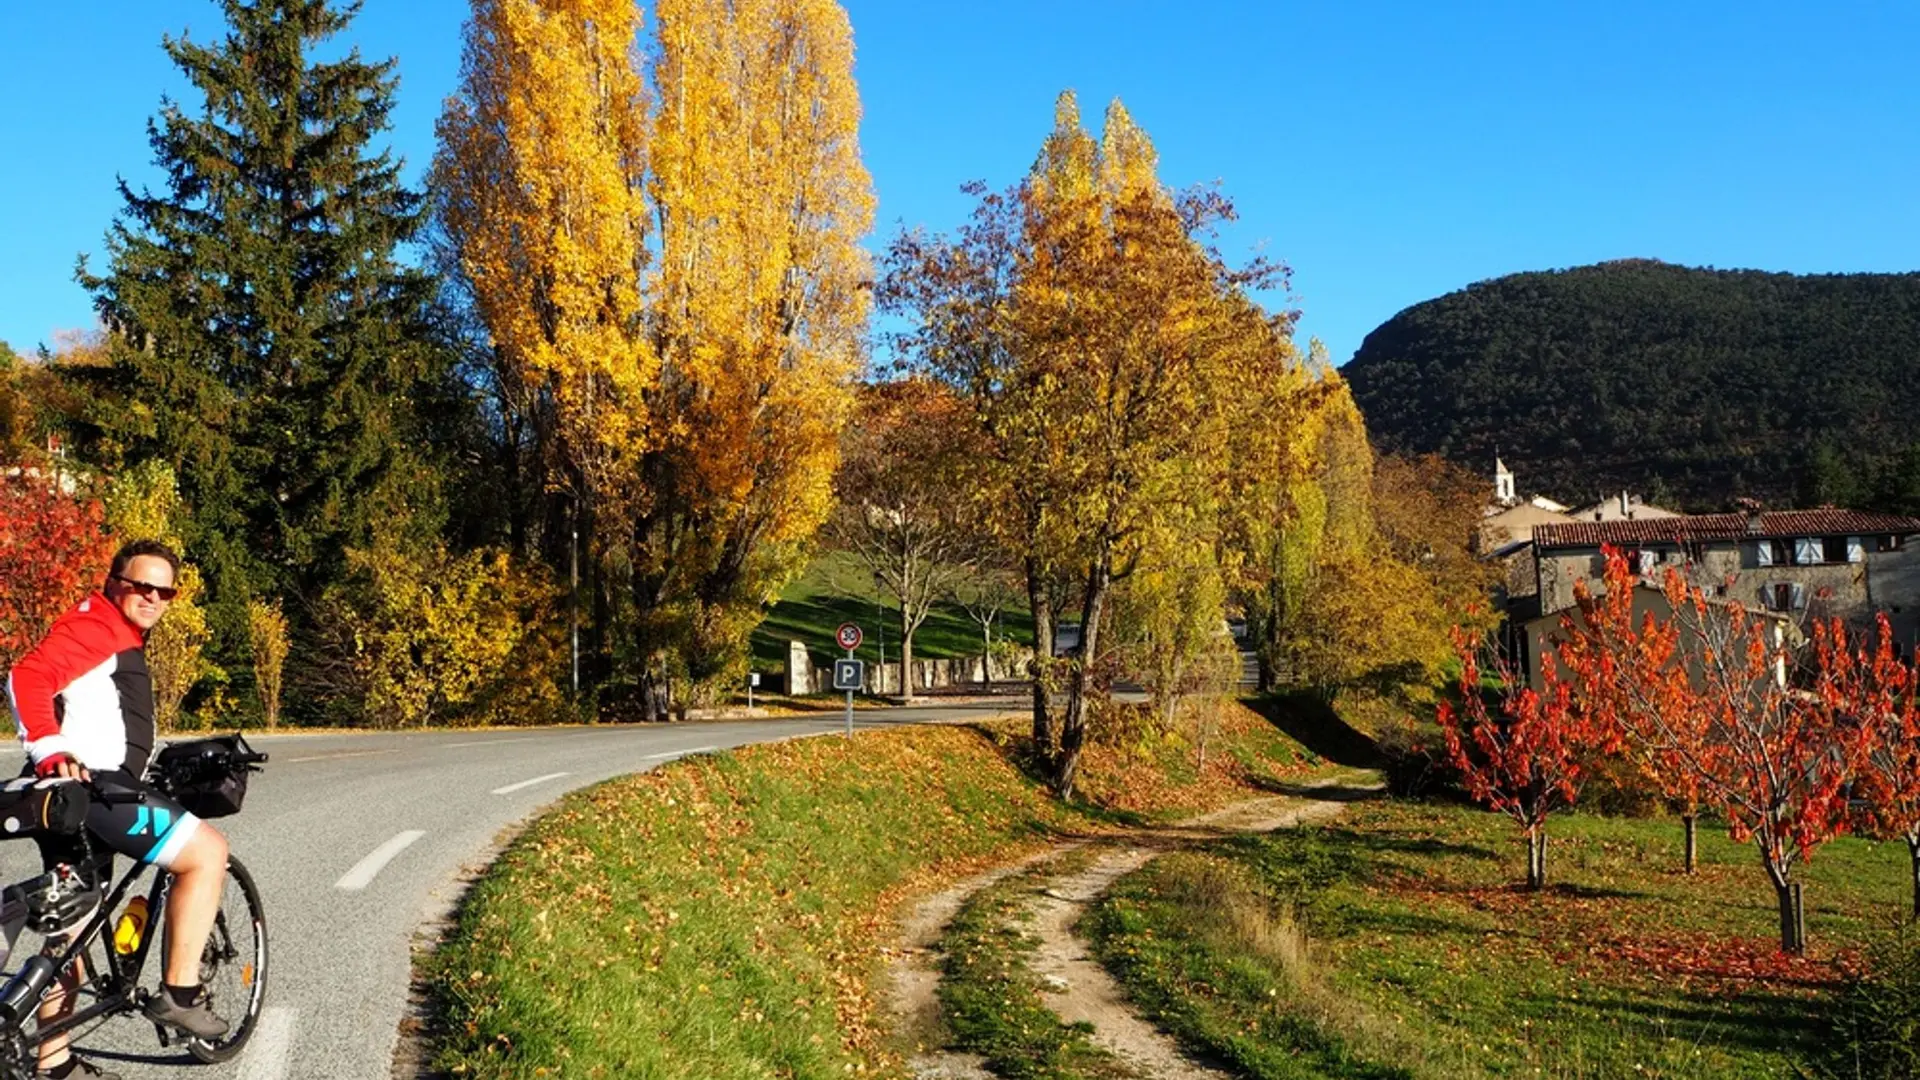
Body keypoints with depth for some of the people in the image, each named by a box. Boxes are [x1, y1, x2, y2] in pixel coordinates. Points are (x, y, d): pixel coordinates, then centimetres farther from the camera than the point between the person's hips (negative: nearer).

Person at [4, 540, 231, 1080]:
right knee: (207, 850, -10)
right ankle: (179, 992, -6)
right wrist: (51, 753, -32)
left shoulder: (124, 638, 24)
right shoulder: (95, 624, -8)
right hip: (89, 787, -11)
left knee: (73, 934, 16)